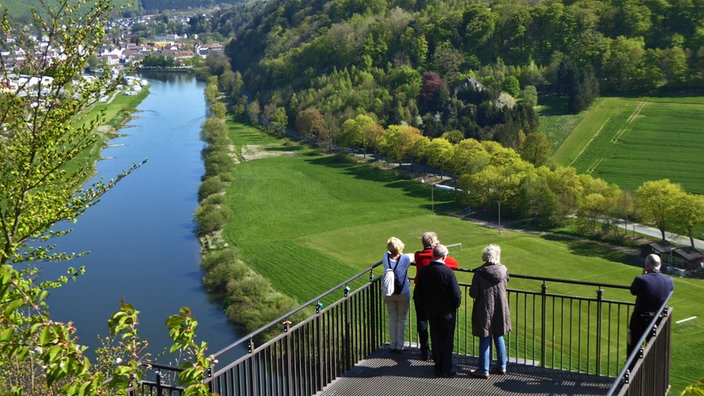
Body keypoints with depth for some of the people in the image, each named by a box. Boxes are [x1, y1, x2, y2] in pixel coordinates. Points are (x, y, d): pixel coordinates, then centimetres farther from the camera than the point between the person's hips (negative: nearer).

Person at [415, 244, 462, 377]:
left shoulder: (423, 271, -8)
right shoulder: (448, 272, -22)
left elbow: (418, 294, 1)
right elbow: (456, 295, -18)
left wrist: (425, 307, 15)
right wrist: (455, 305, 3)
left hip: (430, 311, 4)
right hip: (447, 312, -4)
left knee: (435, 339, 16)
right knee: (447, 340, 9)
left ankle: (438, 366, 26)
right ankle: (446, 368, 16)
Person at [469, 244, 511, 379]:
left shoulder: (479, 273, -16)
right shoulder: (503, 270, -6)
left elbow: (473, 294, -13)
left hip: (484, 311, -3)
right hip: (500, 310, 3)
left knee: (485, 340, 5)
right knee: (499, 338, 17)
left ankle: (484, 370, 11)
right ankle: (502, 367, 25)